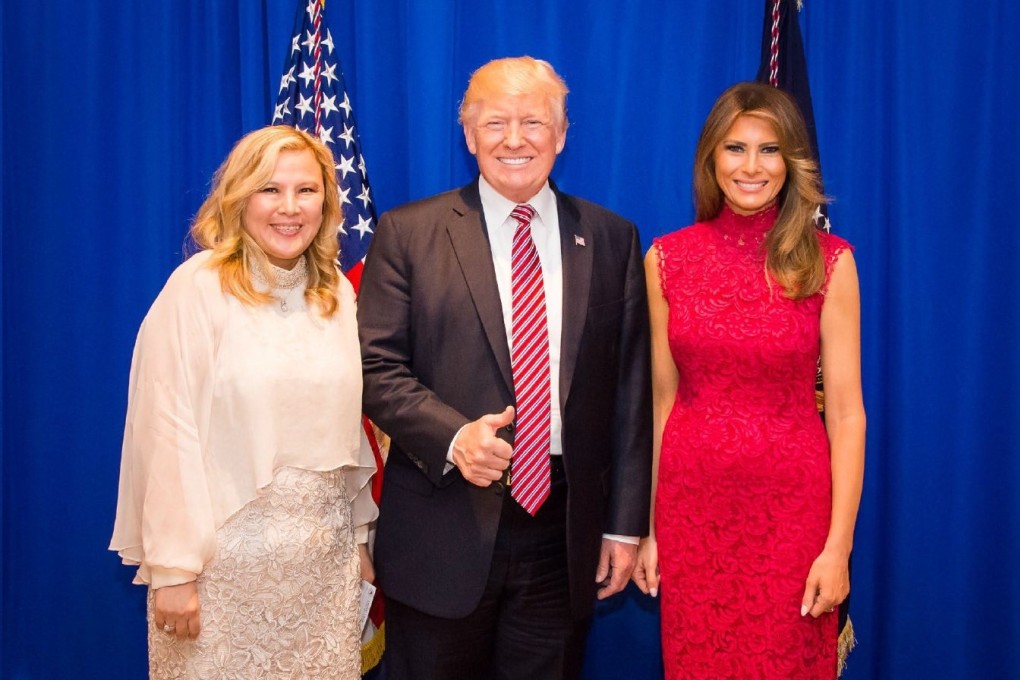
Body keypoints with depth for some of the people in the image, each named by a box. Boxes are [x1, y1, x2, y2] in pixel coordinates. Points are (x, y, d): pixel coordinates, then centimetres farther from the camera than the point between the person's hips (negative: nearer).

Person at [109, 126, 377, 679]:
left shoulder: (337, 292, 7)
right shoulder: (199, 287, -10)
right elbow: (167, 431, -12)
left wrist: (358, 536, 13)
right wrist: (172, 567, -13)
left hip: (325, 561, 5)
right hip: (227, 564, -5)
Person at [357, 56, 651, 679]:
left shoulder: (612, 240, 6)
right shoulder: (408, 234, 1)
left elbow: (631, 390, 6)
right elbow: (376, 367, -2)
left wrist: (626, 525, 3)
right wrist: (454, 436, -19)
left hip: (564, 534, 2)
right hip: (444, 530, -1)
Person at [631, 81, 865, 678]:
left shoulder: (828, 261, -5)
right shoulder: (667, 259, 0)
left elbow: (847, 411, -5)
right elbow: (661, 398, 4)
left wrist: (839, 545, -9)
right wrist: (644, 526, 4)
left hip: (791, 509, -1)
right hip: (691, 507, 2)